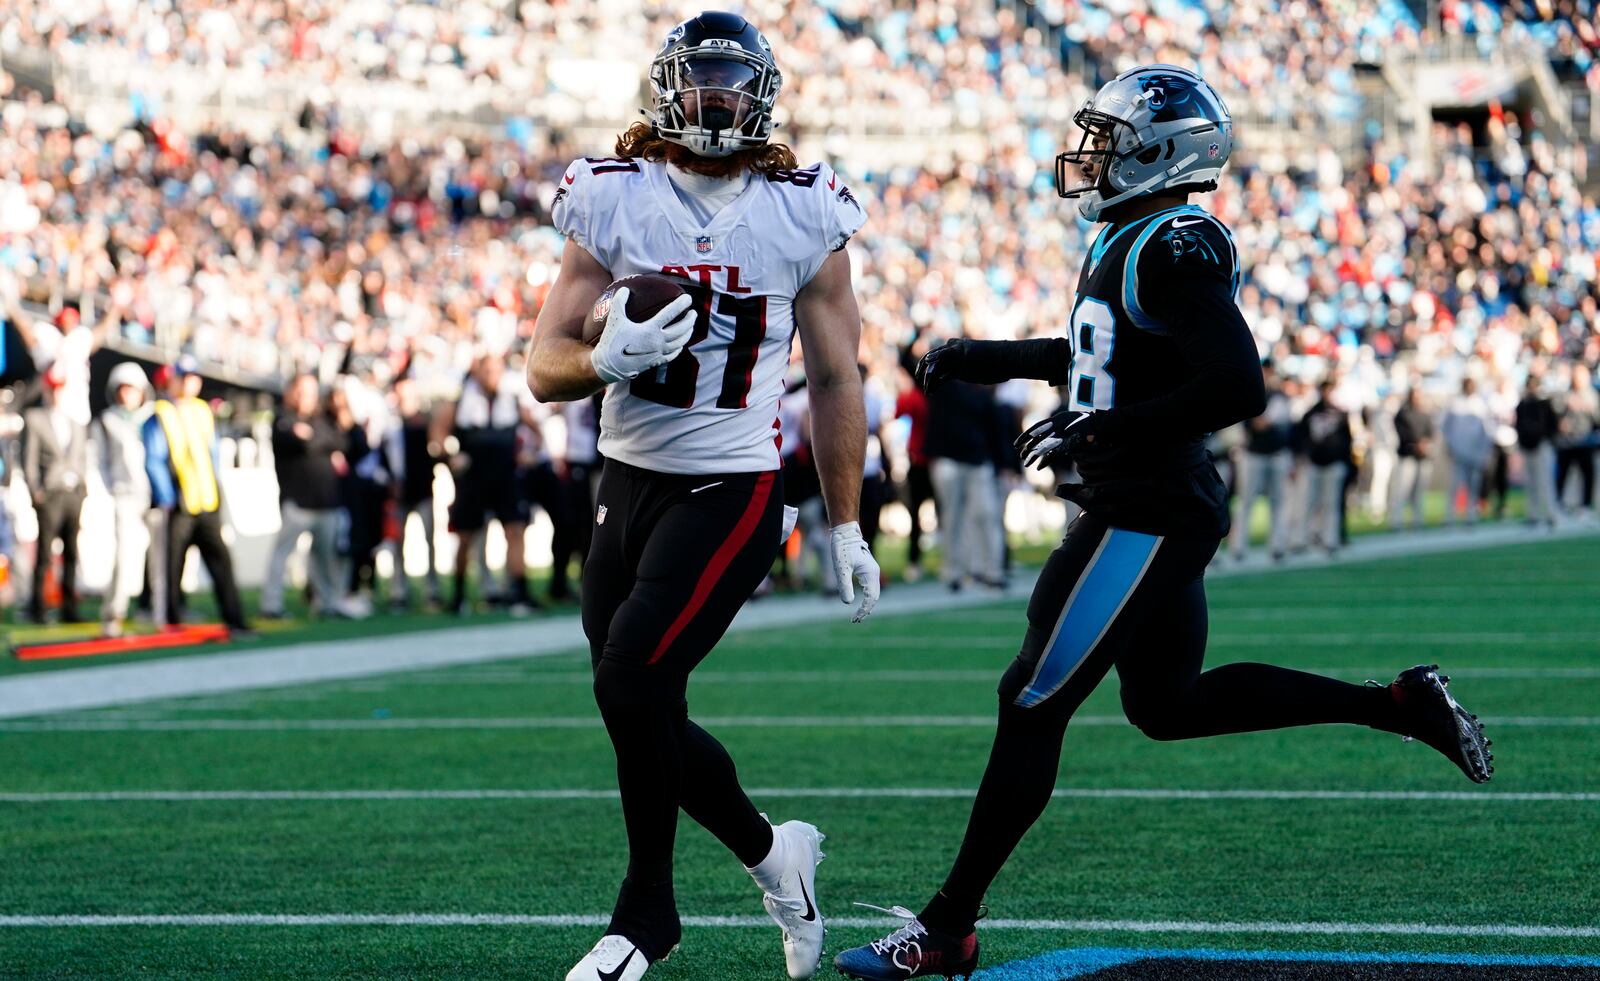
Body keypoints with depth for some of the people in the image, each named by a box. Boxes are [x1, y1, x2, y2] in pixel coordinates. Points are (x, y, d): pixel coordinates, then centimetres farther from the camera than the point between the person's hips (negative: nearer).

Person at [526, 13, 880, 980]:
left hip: (733, 491, -3)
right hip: (629, 481, 4)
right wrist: (606, 361, -25)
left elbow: (836, 382, 6)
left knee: (631, 682, -16)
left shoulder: (805, 216, -3)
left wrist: (848, 527, 7)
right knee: (647, 716, 6)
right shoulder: (612, 201, -1)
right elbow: (545, 366, -2)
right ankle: (771, 851, 32)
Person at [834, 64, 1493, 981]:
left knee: (1032, 707, -5)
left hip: (1145, 517, -10)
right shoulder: (1130, 243, 11)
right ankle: (1400, 705, 23)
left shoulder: (1172, 253, -19)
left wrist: (1098, 431, -23)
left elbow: (1238, 387, -27)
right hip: (1155, 511, 10)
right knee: (1169, 705, 22)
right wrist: (986, 358, 28)